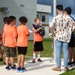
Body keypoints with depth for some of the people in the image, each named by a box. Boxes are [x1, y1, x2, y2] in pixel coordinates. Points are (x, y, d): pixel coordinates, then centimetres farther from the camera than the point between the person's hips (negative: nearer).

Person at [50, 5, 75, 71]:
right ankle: (66, 67, 11)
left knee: (58, 52, 4)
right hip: (66, 37, 3)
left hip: (58, 37, -3)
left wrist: (53, 34, -7)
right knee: (65, 52, 7)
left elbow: (51, 26, -21)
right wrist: (70, 32, 13)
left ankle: (58, 67, 8)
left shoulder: (56, 18, -10)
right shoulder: (68, 17, 0)